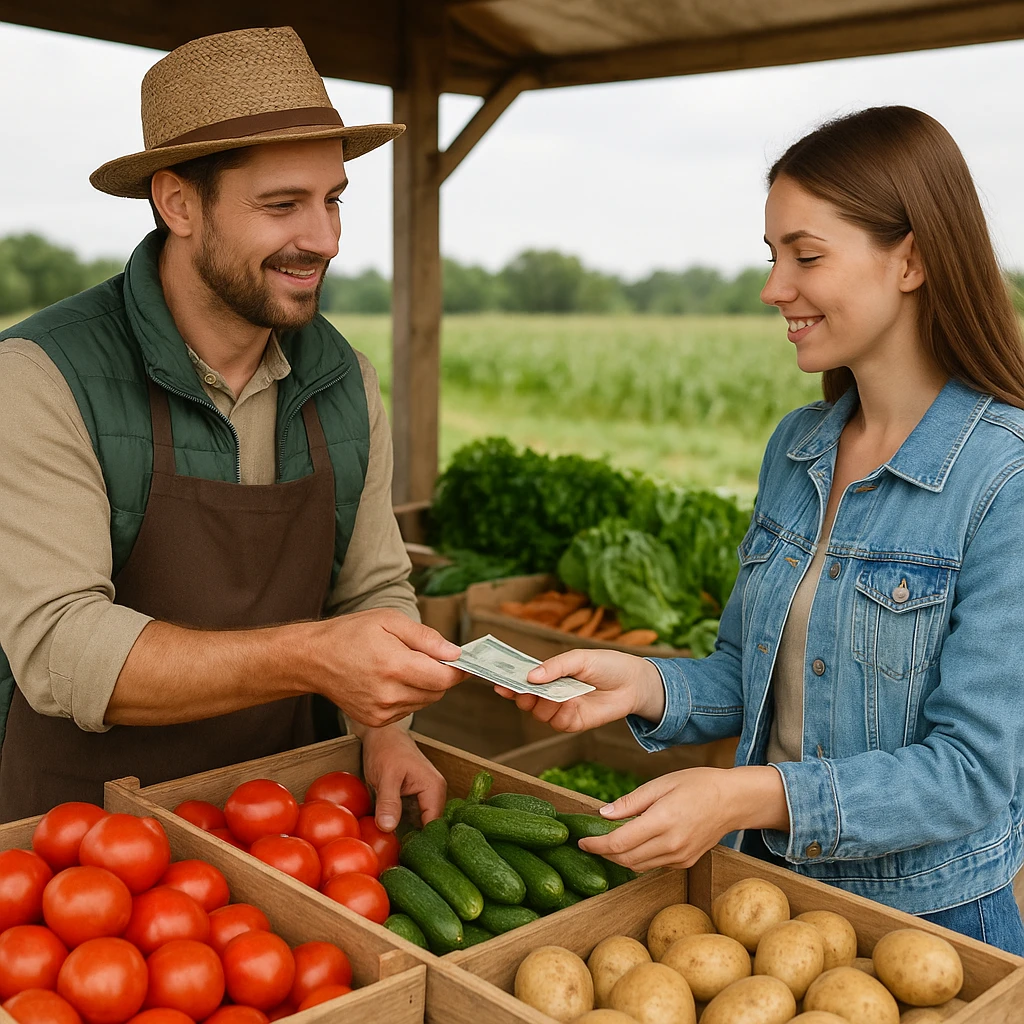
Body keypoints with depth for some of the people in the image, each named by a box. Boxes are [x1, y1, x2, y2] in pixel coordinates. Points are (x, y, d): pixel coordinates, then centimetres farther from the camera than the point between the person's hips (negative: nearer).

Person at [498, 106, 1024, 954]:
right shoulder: (796, 447, 1)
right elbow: (747, 677, 7)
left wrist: (749, 796, -32)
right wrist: (645, 684, -13)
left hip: (930, 920, -6)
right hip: (769, 886, 6)